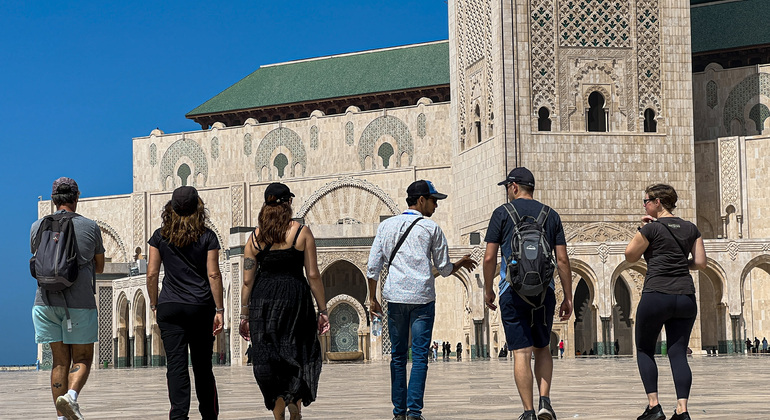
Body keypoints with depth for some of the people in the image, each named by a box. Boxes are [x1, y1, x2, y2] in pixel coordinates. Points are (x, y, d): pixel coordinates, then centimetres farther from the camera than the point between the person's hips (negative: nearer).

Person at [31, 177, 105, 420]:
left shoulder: (38, 227, 7)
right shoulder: (90, 227, 2)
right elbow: (99, 267, 15)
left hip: (47, 300, 2)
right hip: (80, 301, -2)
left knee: (60, 361, 9)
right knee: (82, 359, 7)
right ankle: (71, 395, -21)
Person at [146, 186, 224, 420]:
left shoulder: (160, 236, 2)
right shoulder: (207, 236, -2)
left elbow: (152, 274, 1)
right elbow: (213, 274, -5)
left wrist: (154, 305, 10)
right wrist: (219, 310, -2)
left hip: (169, 307, 0)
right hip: (200, 306, 0)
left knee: (176, 365, -2)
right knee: (203, 365, 11)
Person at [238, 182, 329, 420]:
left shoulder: (256, 236, 5)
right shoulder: (301, 232, -2)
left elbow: (247, 280, 3)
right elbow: (313, 275, -4)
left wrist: (244, 315, 9)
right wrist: (322, 310, 2)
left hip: (262, 298, 2)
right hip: (295, 296, -2)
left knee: (267, 358, 8)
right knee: (299, 354, 13)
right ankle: (295, 398, -5)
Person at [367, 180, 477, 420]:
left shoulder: (387, 225, 11)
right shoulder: (431, 229, 1)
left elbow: (373, 266, 8)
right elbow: (444, 269, 5)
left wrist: (372, 298, 14)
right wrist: (461, 264, 24)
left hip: (395, 298, 3)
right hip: (422, 298, -3)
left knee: (398, 355, 10)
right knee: (419, 355, -3)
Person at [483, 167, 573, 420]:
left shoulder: (502, 213, 1)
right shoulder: (551, 215, 9)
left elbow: (489, 258, -2)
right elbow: (562, 260, 5)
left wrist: (488, 290, 10)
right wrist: (568, 297, 9)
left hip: (513, 292, -3)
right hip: (544, 291, 3)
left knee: (521, 353, -1)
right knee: (542, 349, 17)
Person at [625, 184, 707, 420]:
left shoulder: (651, 228, -5)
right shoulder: (690, 229, 10)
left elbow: (630, 256, 5)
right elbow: (701, 263, 10)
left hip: (656, 296, -4)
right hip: (685, 297, 5)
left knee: (644, 350, 11)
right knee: (678, 353, 4)